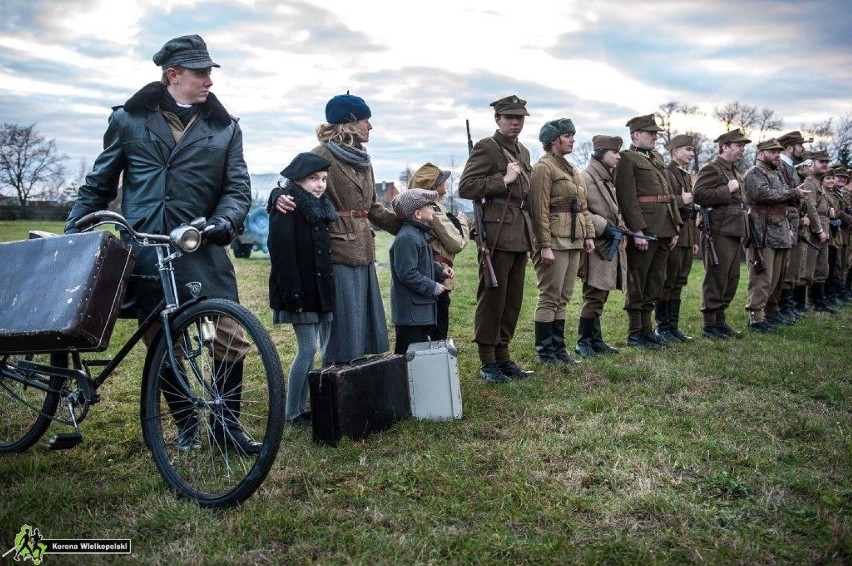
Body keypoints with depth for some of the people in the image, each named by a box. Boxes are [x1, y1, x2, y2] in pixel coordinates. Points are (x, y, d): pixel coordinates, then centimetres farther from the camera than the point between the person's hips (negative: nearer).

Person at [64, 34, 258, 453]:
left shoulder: (224, 128, 10)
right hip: (144, 253, 0)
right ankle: (185, 422, 28)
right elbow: (99, 185, 14)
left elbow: (238, 187, 5)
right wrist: (72, 234, 5)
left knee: (232, 338, -6)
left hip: (202, 251, 0)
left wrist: (225, 220, -16)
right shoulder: (129, 120, 9)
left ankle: (227, 423, 13)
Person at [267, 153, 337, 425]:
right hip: (302, 292, -8)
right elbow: (282, 254, -18)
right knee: (307, 349, -5)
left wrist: (329, 290, 14)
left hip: (321, 288, 8)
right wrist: (293, 297, -22)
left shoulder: (320, 207, 14)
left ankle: (302, 407, 18)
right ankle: (292, 411, 7)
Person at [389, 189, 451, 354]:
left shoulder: (419, 234, 16)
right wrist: (432, 287, -18)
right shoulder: (406, 238, -19)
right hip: (410, 310, -11)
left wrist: (441, 271, 9)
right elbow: (407, 273, -24)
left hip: (422, 307, 11)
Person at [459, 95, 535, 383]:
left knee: (513, 300, 10)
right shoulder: (486, 147, -5)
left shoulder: (523, 152, 20)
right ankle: (487, 362, 4)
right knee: (492, 299, -3)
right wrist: (504, 180, -16)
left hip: (519, 235, 8)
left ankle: (502, 356, 20)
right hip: (498, 233, -8)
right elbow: (465, 187, -14)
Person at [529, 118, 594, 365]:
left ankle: (558, 347, 18)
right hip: (554, 241, -8)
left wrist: (589, 234, 12)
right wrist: (545, 246, -20)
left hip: (574, 241, 9)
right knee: (549, 297, -3)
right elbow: (540, 210, -15)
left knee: (563, 298, 11)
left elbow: (582, 206, 21)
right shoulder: (543, 168, -9)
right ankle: (545, 352, 5)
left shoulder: (572, 169, 19)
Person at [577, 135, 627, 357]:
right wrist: (603, 226, -20)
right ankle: (583, 342, 3)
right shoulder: (586, 177, -11)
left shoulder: (607, 178, 18)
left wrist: (621, 228, 8)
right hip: (596, 247, -9)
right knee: (594, 296, -6)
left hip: (612, 245, 9)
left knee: (600, 295, 12)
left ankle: (596, 340, 19)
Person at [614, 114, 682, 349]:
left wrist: (675, 226, 12)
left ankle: (646, 328, 22)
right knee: (637, 283, 0)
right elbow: (627, 198, -15)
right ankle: (635, 333, 8)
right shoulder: (627, 159, -7)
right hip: (643, 230, -8)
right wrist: (638, 231, -21)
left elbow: (669, 194, 20)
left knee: (655, 283, 13)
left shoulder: (658, 158, 19)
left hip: (663, 230, 8)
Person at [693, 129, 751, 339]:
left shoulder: (733, 171, 21)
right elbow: (699, 195, -22)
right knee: (716, 280, -5)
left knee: (731, 280, 13)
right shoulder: (711, 169, -9)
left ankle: (720, 320, 22)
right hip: (719, 233, -10)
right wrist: (727, 190, -19)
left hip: (734, 233, 10)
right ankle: (710, 324, 1)